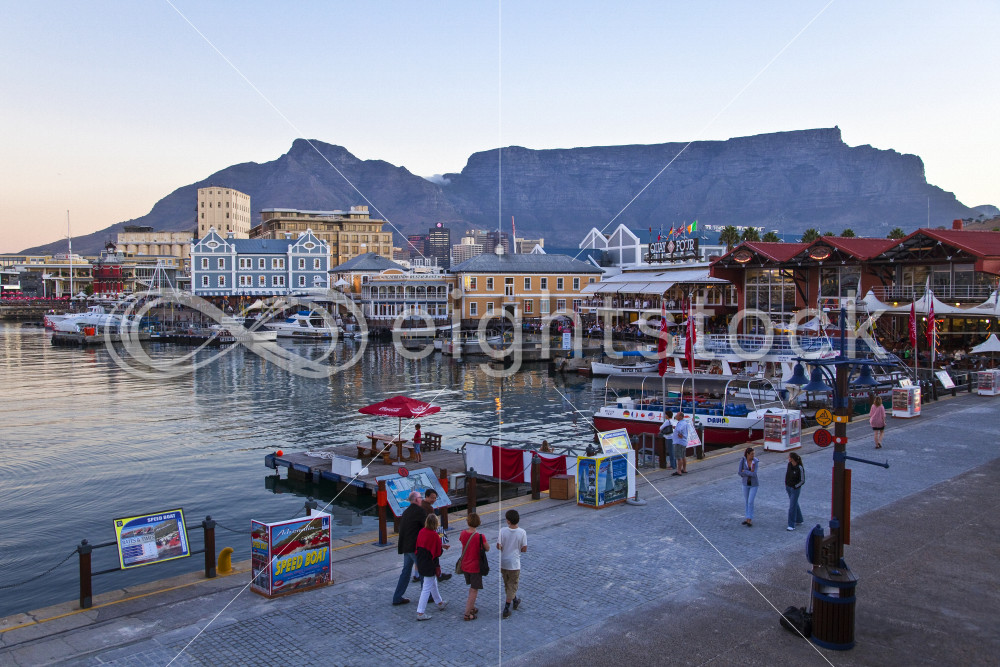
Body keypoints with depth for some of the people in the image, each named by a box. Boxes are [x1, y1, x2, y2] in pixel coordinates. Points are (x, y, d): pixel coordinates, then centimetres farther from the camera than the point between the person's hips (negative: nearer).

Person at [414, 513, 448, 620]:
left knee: (433, 583, 26)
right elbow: (438, 552, -17)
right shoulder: (434, 535, -22)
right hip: (430, 564, -8)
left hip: (421, 562, 8)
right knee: (427, 587, -1)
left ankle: (439, 603, 45)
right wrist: (443, 549, 4)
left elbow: (418, 546, 7)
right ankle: (420, 613, 0)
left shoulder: (422, 531, -3)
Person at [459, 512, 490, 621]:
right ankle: (467, 614, 5)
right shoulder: (480, 536, -22)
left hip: (465, 566, 6)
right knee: (474, 590, 6)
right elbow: (487, 549, -10)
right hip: (475, 567, -6)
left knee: (472, 587, 25)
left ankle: (471, 608, 34)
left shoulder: (463, 533, -9)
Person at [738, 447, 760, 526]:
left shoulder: (756, 462, -16)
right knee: (747, 501, 13)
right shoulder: (742, 461, -12)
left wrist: (745, 471, -17)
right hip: (746, 483, 3)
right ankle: (748, 518, 27)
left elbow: (754, 474, -24)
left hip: (754, 484, -3)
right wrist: (750, 473, -22)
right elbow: (740, 473, -14)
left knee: (750, 502, -7)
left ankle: (749, 520, 5)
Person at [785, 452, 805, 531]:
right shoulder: (789, 464, -3)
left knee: (792, 506, -7)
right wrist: (786, 484, 10)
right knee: (795, 504, 20)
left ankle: (791, 525, -1)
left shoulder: (800, 468, -22)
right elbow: (786, 472, 13)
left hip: (795, 489, -7)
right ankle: (799, 520, 37)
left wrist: (795, 486, -15)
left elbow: (802, 481, -14)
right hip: (788, 487, 7)